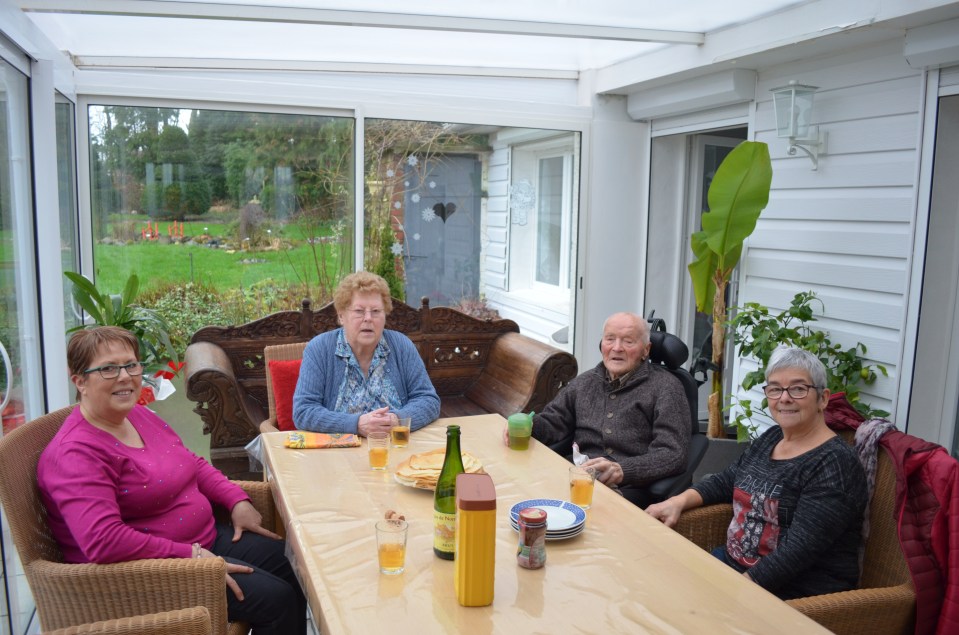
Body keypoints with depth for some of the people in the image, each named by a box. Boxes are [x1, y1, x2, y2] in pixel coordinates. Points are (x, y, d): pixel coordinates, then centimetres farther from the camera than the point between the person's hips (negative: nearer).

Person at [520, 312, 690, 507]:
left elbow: (673, 454, -8)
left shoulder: (665, 387, 2)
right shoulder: (585, 382, 19)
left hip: (630, 488, -5)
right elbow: (552, 421, 25)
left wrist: (623, 470, -25)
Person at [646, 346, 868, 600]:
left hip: (797, 593, -7)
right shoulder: (771, 438, 9)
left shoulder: (834, 464, -17)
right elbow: (727, 480, 19)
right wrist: (680, 500, 1)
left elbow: (799, 551, -24)